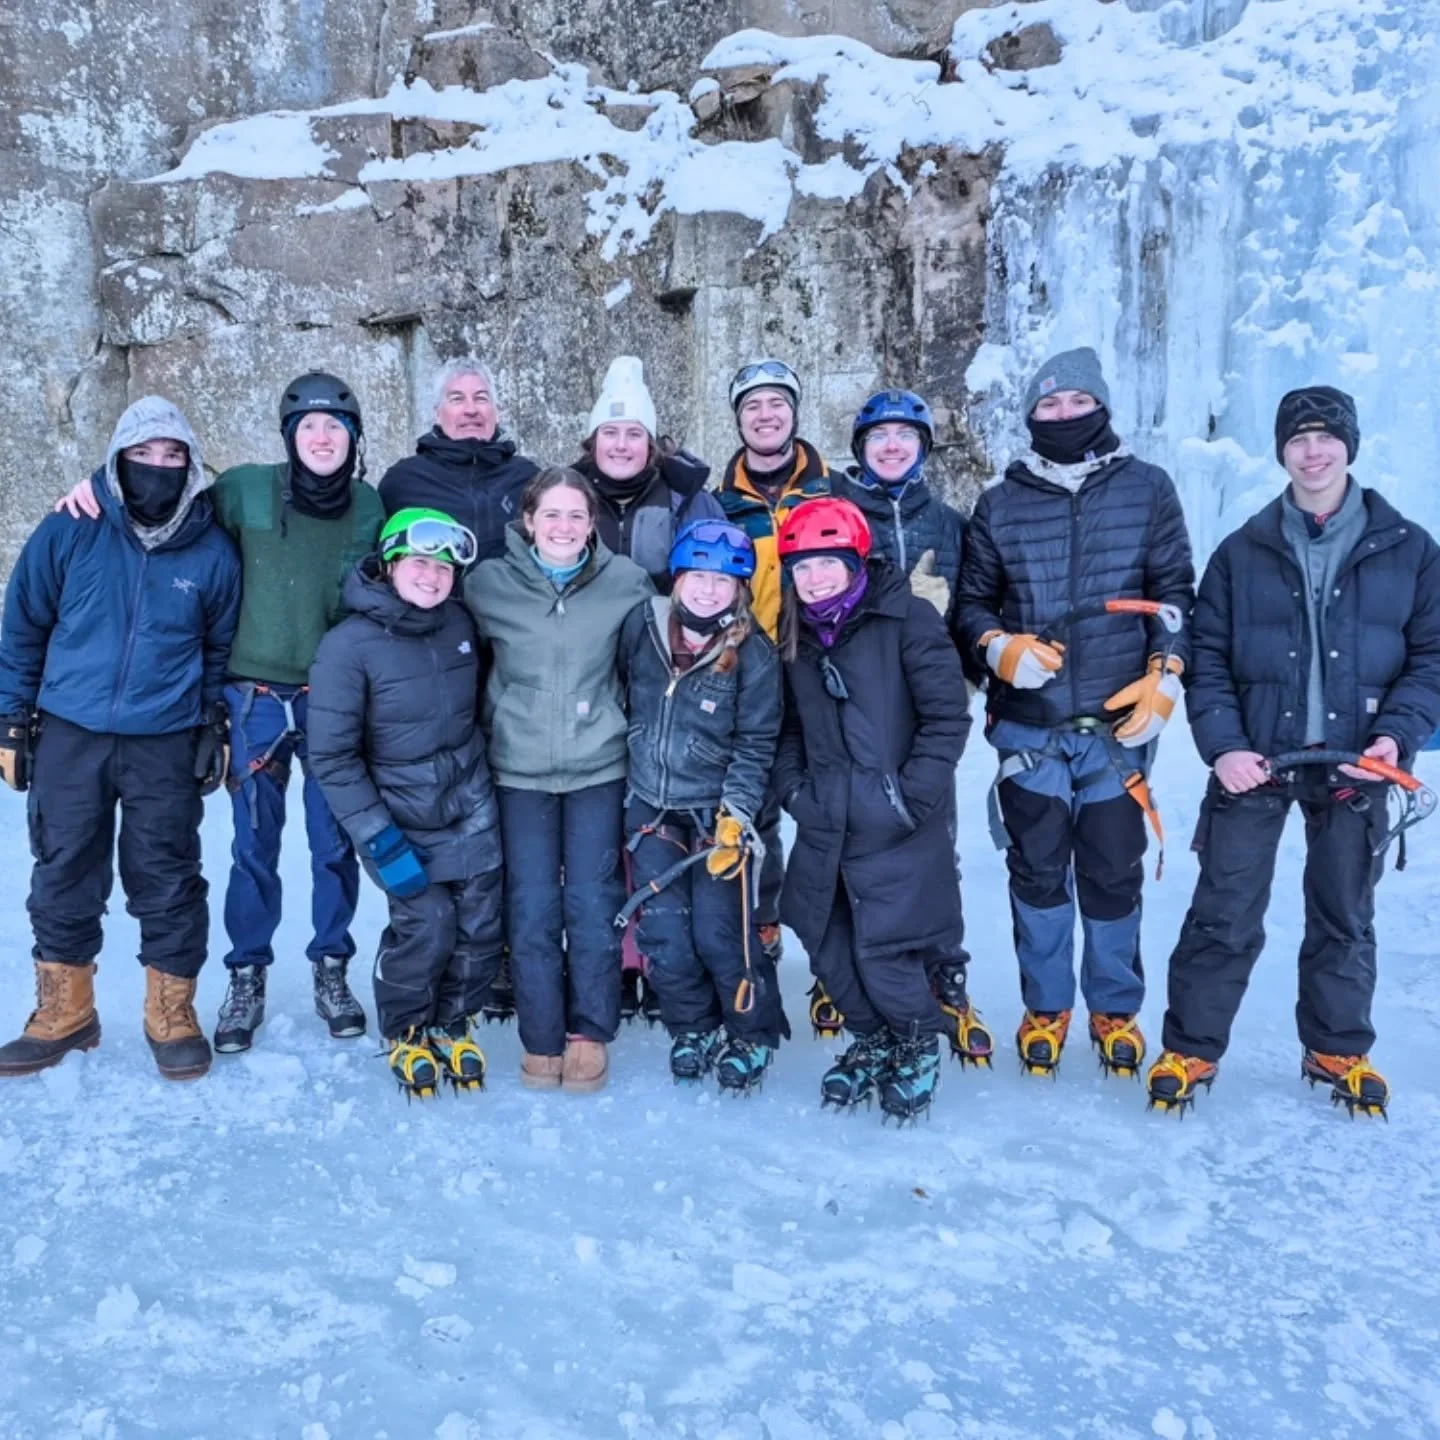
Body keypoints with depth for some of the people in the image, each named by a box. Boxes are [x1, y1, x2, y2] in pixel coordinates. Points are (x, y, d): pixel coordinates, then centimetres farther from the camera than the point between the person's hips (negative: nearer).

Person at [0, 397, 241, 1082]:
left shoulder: (213, 550, -3)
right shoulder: (68, 533, -4)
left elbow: (222, 648, 9)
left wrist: (216, 727, 5)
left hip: (167, 745, -1)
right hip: (69, 737, 1)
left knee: (168, 884, 5)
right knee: (63, 880, 10)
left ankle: (173, 1018, 20)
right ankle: (64, 1015, 27)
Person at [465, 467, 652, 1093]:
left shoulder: (626, 581, -3)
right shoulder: (488, 584, -3)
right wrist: (496, 724, 11)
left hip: (598, 765, 0)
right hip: (520, 769, 0)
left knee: (592, 905, 1)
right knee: (531, 910, 2)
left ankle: (589, 1034, 18)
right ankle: (541, 1040, 17)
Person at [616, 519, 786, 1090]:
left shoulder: (754, 655, -11)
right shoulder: (641, 625, -4)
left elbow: (755, 746, -8)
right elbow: (618, 696, 12)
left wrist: (735, 818, -15)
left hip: (717, 810, -3)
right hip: (651, 806, 3)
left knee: (719, 933, -5)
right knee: (663, 932, 1)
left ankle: (754, 1034, 20)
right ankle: (693, 1029, 26)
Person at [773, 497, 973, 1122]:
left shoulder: (906, 616, -10)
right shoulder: (795, 635, 9)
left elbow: (948, 715, -11)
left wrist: (912, 797, -14)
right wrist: (793, 788, 6)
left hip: (895, 828, -6)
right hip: (824, 825, 6)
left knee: (882, 951, -5)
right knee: (826, 947, 12)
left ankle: (921, 1043, 26)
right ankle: (872, 1040, 38)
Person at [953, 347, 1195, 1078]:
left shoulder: (1147, 489, 4)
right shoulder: (1001, 503, 6)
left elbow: (1175, 591, 5)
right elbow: (971, 601, 10)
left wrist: (1164, 676, -6)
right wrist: (1000, 648, -9)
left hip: (1117, 724, 0)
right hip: (1028, 727, 1)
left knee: (1114, 874, 6)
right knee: (1037, 872, 7)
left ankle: (1115, 1011, 26)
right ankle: (1045, 1007, 25)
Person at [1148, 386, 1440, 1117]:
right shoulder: (1240, 552, 4)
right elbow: (1207, 659, 1)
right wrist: (1222, 744, -11)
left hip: (1353, 767, 1)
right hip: (1253, 760, -1)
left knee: (1345, 918, 14)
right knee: (1223, 915, 2)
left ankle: (1338, 1052, 32)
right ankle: (1189, 1050, 16)